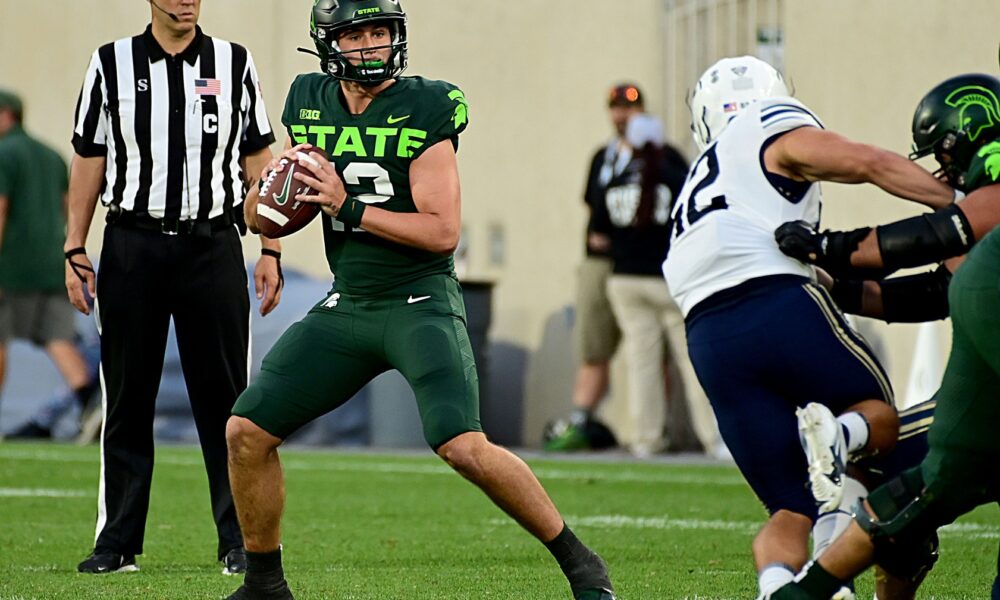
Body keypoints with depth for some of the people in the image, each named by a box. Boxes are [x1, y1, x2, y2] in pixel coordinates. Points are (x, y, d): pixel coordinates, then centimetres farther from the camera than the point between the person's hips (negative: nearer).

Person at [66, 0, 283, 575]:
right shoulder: (112, 64, 5)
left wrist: (270, 250, 2)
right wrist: (75, 250, 2)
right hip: (133, 244, 0)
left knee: (225, 397, 0)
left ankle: (242, 539, 5)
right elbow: (90, 161, 8)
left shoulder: (234, 63, 6)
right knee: (128, 396, 4)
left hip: (212, 244, 0)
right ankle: (118, 540, 11)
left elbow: (257, 161, 7)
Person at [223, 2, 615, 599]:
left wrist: (351, 207, -21)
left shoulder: (424, 111, -12)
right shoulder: (310, 104, 5)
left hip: (421, 303, -6)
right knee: (247, 432, -1)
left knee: (465, 448, -22)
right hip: (346, 305, 6)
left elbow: (443, 232, -18)